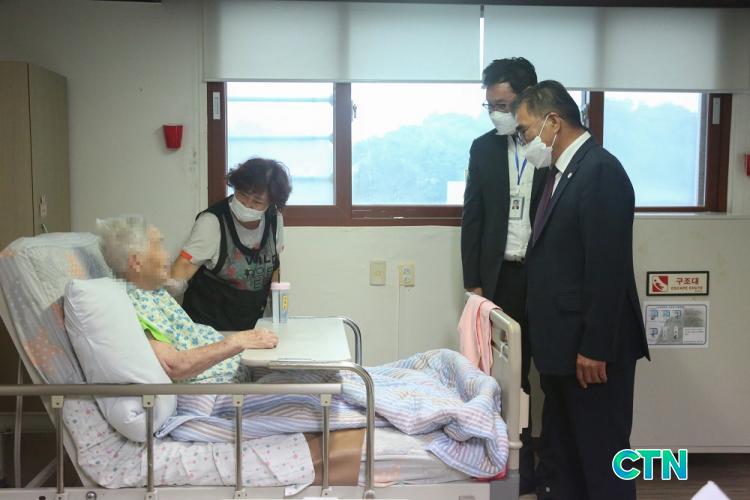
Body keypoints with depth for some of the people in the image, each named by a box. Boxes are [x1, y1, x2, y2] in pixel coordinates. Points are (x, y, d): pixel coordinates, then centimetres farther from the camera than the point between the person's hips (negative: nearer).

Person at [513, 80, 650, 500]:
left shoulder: (600, 170, -17)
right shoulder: (562, 171, 13)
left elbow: (608, 269, -22)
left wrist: (595, 348, -21)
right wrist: (547, 337, 15)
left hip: (590, 348, -9)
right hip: (562, 343, 9)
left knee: (602, 458, 4)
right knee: (560, 454, 19)